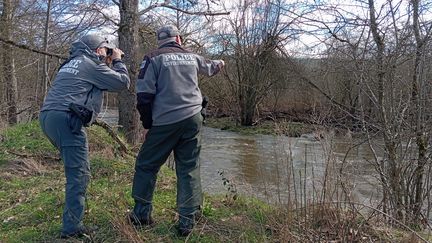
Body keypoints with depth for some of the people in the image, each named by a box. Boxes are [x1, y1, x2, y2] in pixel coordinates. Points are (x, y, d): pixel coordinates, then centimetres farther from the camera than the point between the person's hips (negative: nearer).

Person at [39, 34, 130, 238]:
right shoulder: (92, 64, -1)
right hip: (65, 119, -10)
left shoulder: (72, 63, 25)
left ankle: (73, 206, 37)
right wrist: (117, 61, 16)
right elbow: (123, 82, 2)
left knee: (74, 168, 24)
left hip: (48, 116, 10)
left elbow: (101, 82, 33)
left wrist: (108, 64, 27)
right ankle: (72, 227, -8)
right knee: (79, 173, -8)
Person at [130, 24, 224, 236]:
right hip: (192, 119, 4)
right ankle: (187, 221, 10)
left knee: (146, 165, 13)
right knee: (189, 169, 8)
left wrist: (147, 122, 5)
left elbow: (144, 95, -7)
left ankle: (142, 214, 19)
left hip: (166, 122, -3)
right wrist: (219, 64, 57)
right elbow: (208, 68, 34)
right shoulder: (191, 56, 13)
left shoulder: (154, 58, -1)